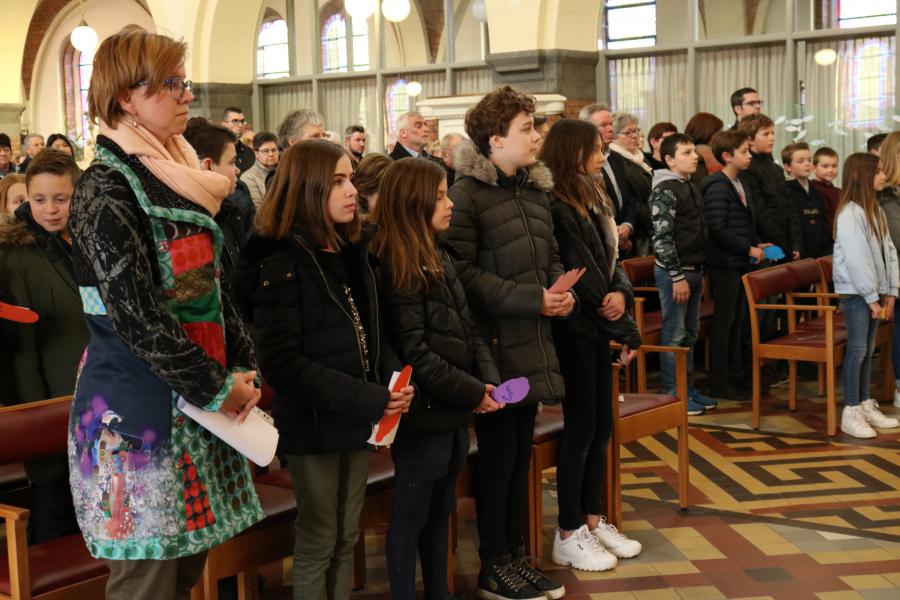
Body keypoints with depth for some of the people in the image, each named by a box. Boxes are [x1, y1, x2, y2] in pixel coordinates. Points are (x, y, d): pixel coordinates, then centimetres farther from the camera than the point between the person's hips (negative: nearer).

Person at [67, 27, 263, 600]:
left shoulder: (179, 179, 11)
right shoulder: (107, 189, -14)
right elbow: (135, 317, -20)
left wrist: (244, 368, 4)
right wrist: (217, 387, -14)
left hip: (196, 401, 8)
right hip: (139, 409, -8)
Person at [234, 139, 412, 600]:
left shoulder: (354, 253, 8)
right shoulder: (281, 263, -16)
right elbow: (282, 364, -21)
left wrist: (393, 377, -7)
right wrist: (367, 400, -23)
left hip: (356, 418, 7)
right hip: (313, 423, -7)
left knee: (347, 538, 17)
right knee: (317, 542, 6)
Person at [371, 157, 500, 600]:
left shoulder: (439, 255, 11)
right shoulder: (395, 267, -17)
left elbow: (468, 328, 12)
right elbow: (414, 352, -21)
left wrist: (489, 378, -3)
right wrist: (472, 392, -16)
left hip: (452, 409, 9)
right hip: (423, 411, -9)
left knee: (440, 510, 18)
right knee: (411, 515, 3)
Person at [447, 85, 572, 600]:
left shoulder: (537, 189, 12)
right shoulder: (468, 193, -12)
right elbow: (463, 272, -18)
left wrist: (559, 289, -3)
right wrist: (531, 299, -20)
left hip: (531, 343, 8)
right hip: (494, 344, -7)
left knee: (522, 452, 14)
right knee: (499, 454, 1)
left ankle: (517, 557, 26)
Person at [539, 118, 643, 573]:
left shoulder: (592, 199, 12)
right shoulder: (556, 207, -15)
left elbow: (610, 260, 11)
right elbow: (581, 272, -17)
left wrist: (621, 293, -11)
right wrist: (627, 331, -13)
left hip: (597, 326, 8)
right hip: (574, 329, -8)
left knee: (602, 424, 12)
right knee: (580, 425, -3)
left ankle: (592, 520, 23)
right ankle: (569, 534, 8)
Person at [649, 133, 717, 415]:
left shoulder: (692, 188, 14)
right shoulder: (664, 191, -14)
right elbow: (662, 238, -19)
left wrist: (700, 272, 19)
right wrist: (677, 276, -20)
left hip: (693, 270, 9)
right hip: (674, 273, -9)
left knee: (690, 333, 14)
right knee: (674, 335, -3)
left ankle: (687, 387, 23)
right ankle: (672, 394, 5)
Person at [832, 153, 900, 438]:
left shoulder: (875, 210, 12)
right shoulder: (849, 214, -15)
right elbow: (857, 260, -17)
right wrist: (872, 298, -15)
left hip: (873, 290, 8)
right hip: (855, 292, -8)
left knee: (868, 349, 12)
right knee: (857, 349, -6)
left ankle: (865, 405, 20)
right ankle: (851, 414, -1)